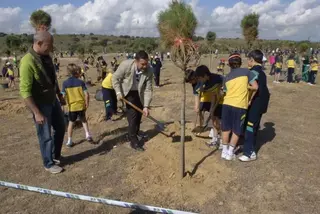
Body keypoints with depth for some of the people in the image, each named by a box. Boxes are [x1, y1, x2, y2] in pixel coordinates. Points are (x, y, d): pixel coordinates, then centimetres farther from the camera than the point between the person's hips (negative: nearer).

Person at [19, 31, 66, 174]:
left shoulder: (47, 57, 0)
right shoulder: (28, 62, -25)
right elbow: (25, 91, -25)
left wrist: (60, 95, 20)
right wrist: (37, 113, -26)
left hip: (53, 100, 8)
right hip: (40, 104, -8)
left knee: (60, 128, 19)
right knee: (46, 136, 6)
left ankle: (56, 156, 40)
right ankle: (49, 164, 27)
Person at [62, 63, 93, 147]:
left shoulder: (65, 83, -4)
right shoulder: (81, 82, -8)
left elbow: (64, 96, -4)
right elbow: (86, 94, -12)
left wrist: (67, 103, 12)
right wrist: (87, 103, 1)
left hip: (72, 106, 1)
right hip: (81, 105, 0)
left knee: (71, 123, 14)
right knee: (83, 120, 23)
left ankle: (69, 141, 18)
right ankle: (87, 135, 13)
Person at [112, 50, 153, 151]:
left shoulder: (149, 71, -26)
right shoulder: (126, 65, -32)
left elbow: (148, 90, -21)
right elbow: (115, 78, -17)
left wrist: (146, 106, -24)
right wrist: (118, 92, -25)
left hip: (139, 92, 3)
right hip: (127, 91, -3)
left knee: (139, 113, 15)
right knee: (132, 114, -10)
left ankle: (136, 132, 40)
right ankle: (133, 141, -2)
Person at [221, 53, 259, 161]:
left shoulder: (227, 77, 14)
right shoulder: (246, 71, 2)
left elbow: (226, 91, 12)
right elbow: (255, 87, -3)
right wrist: (245, 86, 13)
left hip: (227, 104, 4)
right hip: (240, 105, -3)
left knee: (226, 129, 15)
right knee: (236, 131, 10)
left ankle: (224, 151, 25)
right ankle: (230, 153, 17)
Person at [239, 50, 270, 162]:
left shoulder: (254, 70, -14)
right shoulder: (261, 71, 15)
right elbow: (261, 87, 14)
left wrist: (250, 100, -18)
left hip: (255, 103, -10)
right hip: (260, 103, 10)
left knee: (250, 127, -5)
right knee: (253, 126, 18)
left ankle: (250, 153, 0)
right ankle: (250, 148, 30)